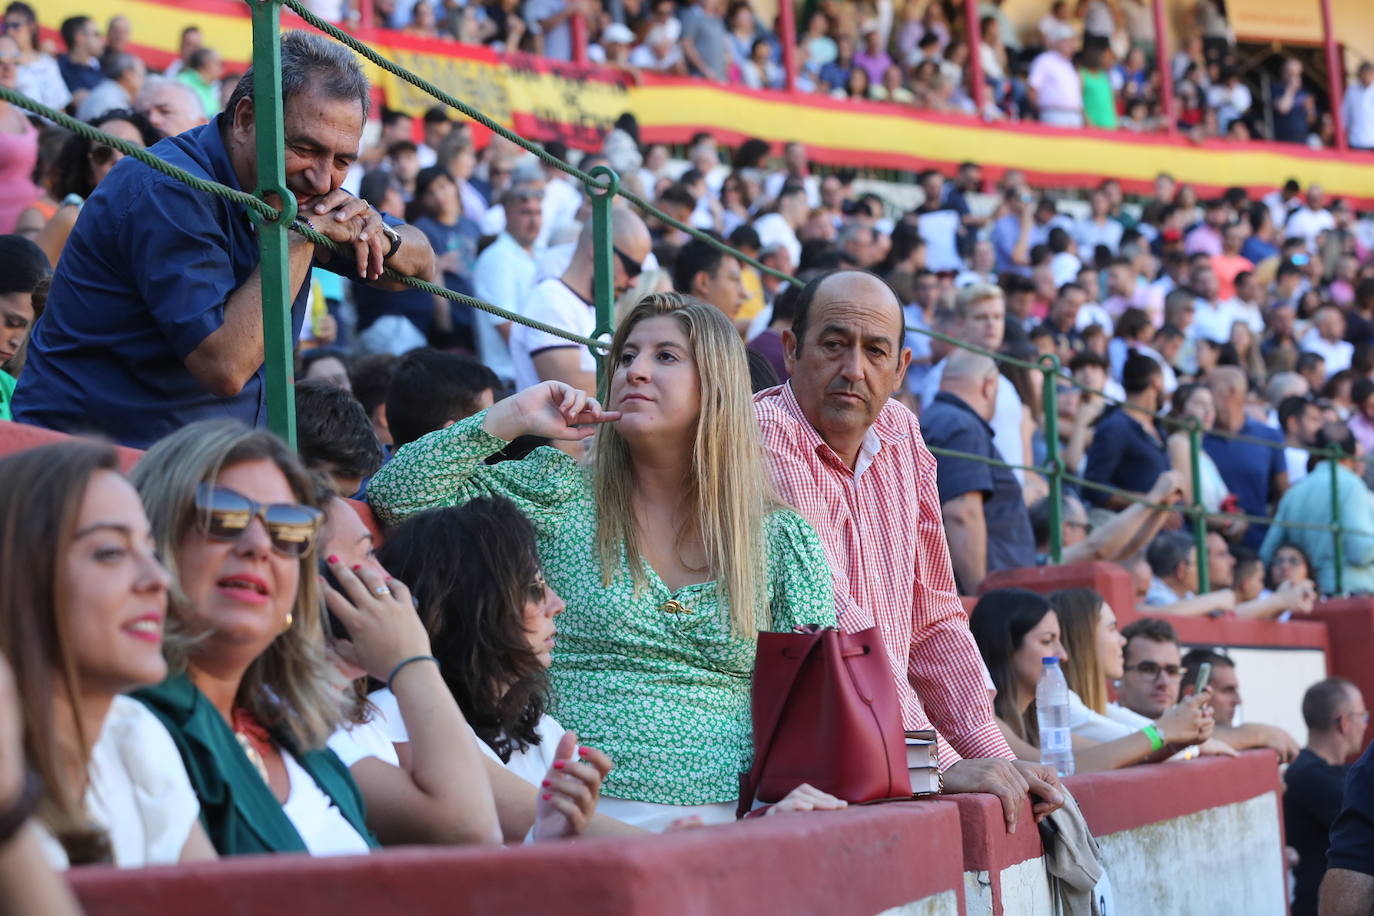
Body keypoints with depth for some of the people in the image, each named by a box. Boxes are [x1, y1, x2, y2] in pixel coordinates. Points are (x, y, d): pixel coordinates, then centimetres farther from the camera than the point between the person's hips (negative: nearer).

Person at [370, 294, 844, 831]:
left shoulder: (784, 540, 11)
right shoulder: (558, 494, 9)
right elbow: (392, 498, 3)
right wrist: (510, 419, 1)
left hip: (727, 821, 1)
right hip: (586, 819, -1)